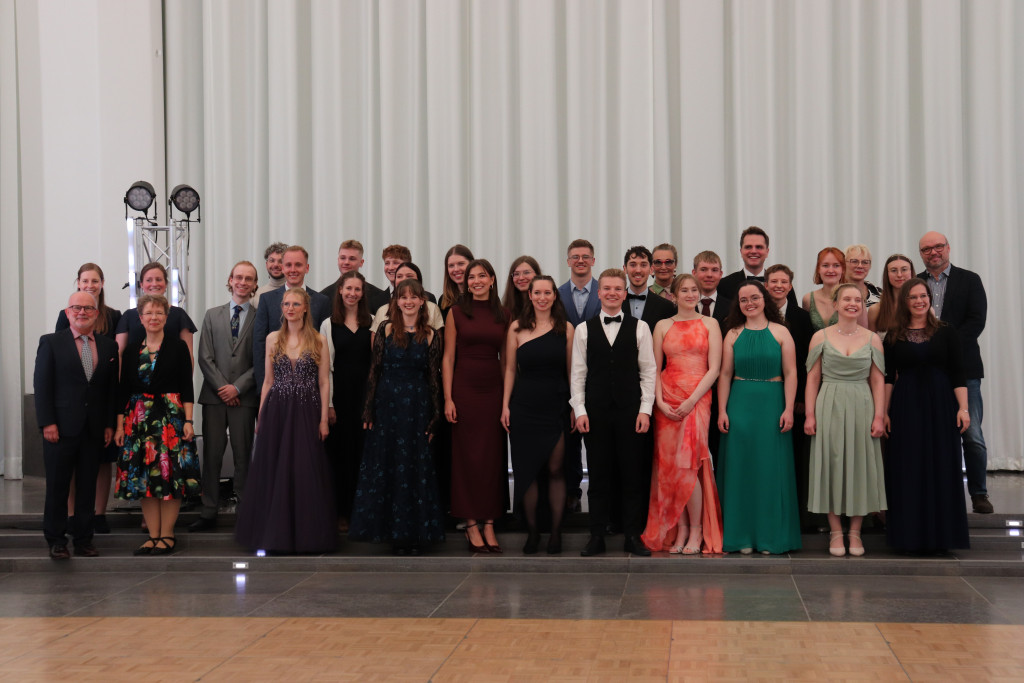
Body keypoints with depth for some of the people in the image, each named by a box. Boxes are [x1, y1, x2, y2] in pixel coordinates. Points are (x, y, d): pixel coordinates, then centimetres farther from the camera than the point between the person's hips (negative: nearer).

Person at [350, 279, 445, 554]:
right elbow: (375, 371, 2)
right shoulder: (386, 330, 3)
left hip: (417, 407, 0)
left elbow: (434, 377, 5)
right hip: (387, 405, 0)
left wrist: (434, 417, 1)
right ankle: (394, 532, 12)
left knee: (417, 469, 2)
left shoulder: (431, 335, 4)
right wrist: (369, 411, -2)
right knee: (386, 467, 3)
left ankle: (415, 533, 10)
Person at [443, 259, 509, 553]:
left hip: (494, 390, 2)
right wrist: (448, 398, -6)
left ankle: (489, 525, 9)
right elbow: (448, 357, 1)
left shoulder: (503, 316, 8)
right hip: (464, 388, -2)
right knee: (467, 455, 0)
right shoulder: (456, 313, 2)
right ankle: (471, 525, 7)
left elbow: (505, 358, 11)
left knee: (493, 456, 2)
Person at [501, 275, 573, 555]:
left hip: (557, 406, -1)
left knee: (555, 469, 0)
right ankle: (532, 530, 15)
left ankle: (556, 531, 10)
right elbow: (510, 369, 6)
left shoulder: (566, 329, 3)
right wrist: (505, 405, 1)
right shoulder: (517, 328, 4)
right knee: (527, 470, 4)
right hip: (524, 407, 1)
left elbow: (572, 371, 4)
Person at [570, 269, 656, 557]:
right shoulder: (584, 329, 6)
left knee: (632, 476, 3)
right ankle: (597, 536, 11)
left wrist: (645, 409, -3)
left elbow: (648, 371, 3)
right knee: (598, 476, 4)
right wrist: (579, 410, -3)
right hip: (596, 412, 1)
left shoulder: (639, 328, 4)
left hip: (630, 411, 0)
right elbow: (577, 372, 5)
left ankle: (633, 536, 10)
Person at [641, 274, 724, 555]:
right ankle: (680, 530, 7)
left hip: (697, 399, -2)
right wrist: (660, 402, -6)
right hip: (667, 402, 2)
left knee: (687, 464, -12)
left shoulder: (710, 324, 7)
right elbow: (654, 369, 9)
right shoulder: (662, 326, 12)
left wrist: (691, 401, -10)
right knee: (669, 465, -1)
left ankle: (696, 531, 0)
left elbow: (714, 368, 0)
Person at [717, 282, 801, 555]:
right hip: (740, 406, 1)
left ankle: (771, 536, 10)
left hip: (772, 406, -1)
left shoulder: (780, 332, 3)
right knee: (741, 468, 3)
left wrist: (789, 409, -9)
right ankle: (743, 535, 10)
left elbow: (790, 373, -1)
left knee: (771, 468, 1)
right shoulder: (733, 335, 7)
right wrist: (722, 411, -2)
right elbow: (725, 374, 5)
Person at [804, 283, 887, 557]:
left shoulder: (872, 339, 6)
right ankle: (836, 532, 10)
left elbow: (878, 381, 5)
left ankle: (855, 532, 12)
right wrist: (810, 415, -5)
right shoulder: (821, 337, 3)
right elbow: (813, 379, 2)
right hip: (829, 408, -1)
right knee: (831, 464, 1)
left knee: (860, 465, 3)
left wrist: (879, 416, -3)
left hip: (862, 407, 1)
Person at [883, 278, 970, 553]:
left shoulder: (946, 333, 4)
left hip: (940, 406, 0)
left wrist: (963, 408, -7)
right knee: (908, 471, 2)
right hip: (905, 407, 0)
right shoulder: (894, 336, 5)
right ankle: (910, 534, 10)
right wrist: (884, 412, 1)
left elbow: (957, 374, 1)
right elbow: (888, 377, 6)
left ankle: (939, 535, 10)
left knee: (941, 467, 2)